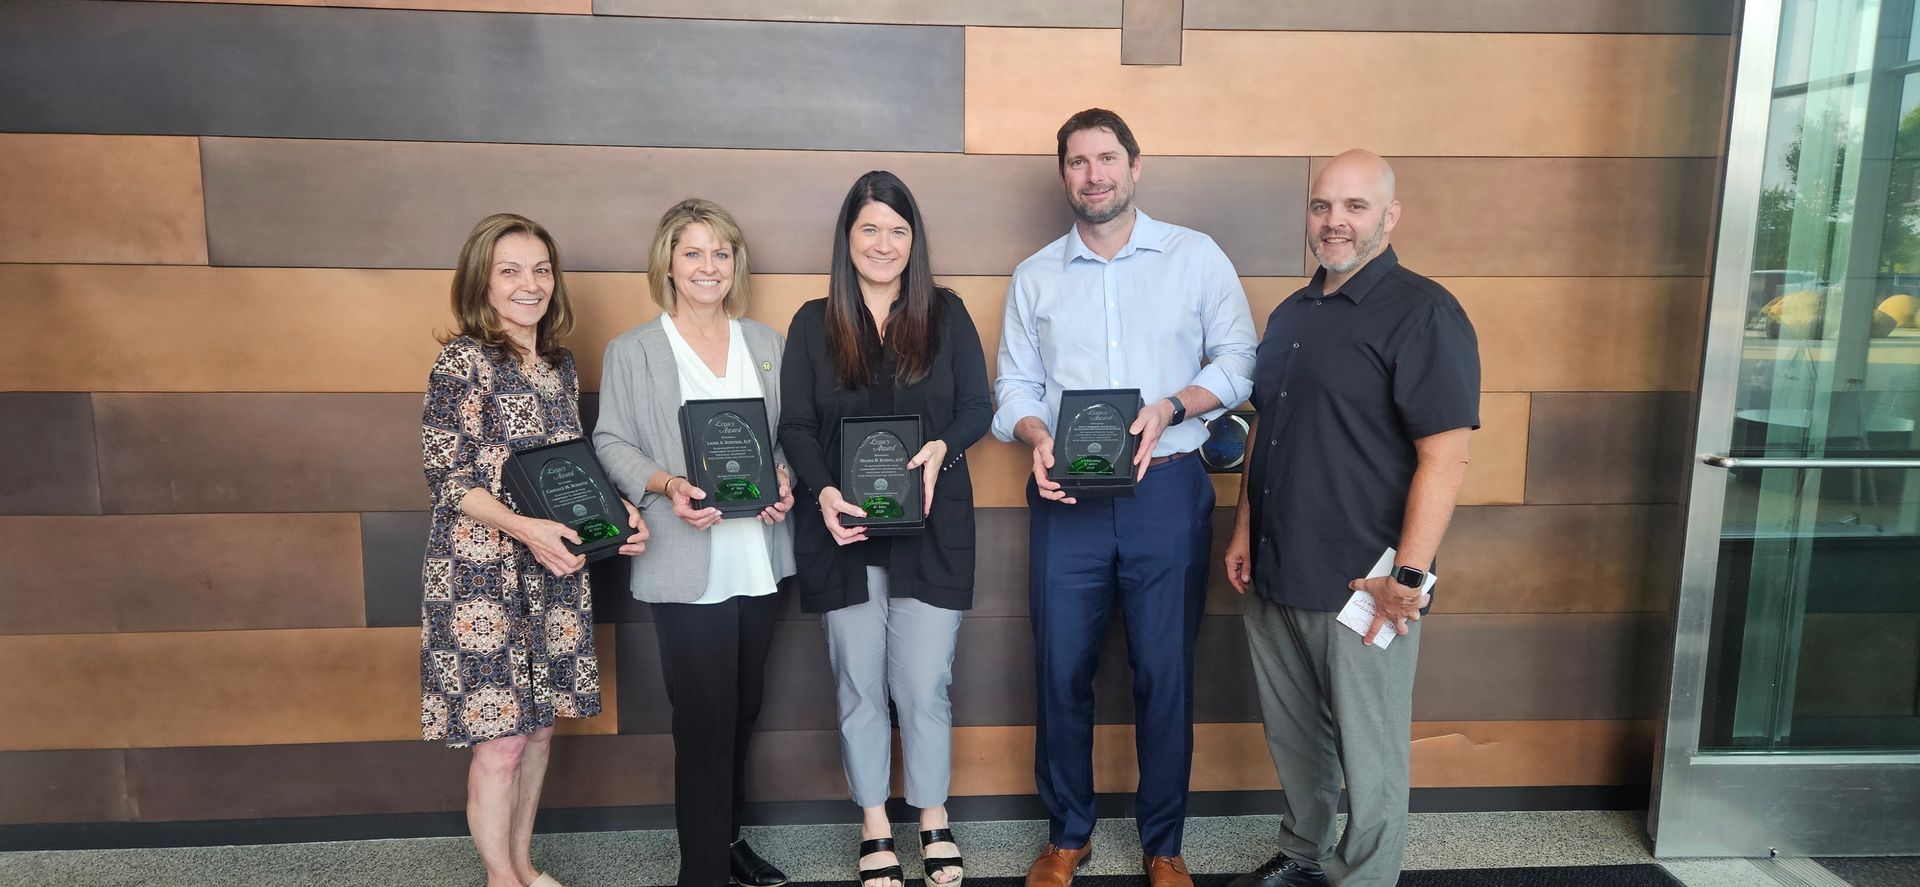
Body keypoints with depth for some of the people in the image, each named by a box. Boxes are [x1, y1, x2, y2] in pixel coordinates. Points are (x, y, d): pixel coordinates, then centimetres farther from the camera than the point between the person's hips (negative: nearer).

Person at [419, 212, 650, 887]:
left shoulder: (560, 362, 9)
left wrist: (617, 510, -2)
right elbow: (446, 478, -13)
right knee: (500, 742, 1)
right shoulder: (463, 361, -10)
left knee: (540, 726, 15)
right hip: (483, 572, -6)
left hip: (556, 568, 6)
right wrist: (523, 527, -26)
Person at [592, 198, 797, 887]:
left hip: (758, 558, 5)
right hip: (688, 564, -4)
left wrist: (783, 478, -6)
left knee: (743, 708, 15)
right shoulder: (631, 351, 2)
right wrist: (666, 484, -18)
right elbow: (611, 443, -1)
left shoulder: (765, 342, 13)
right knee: (706, 720, -3)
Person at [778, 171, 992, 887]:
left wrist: (940, 448, -17)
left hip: (931, 527, -1)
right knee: (859, 686, 10)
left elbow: (978, 406, 3)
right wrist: (822, 491, -16)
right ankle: (875, 827, 27)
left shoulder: (945, 313, 6)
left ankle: (933, 819, 25)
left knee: (924, 686, 2)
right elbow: (794, 425, 2)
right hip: (844, 531, 1)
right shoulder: (813, 324, 7)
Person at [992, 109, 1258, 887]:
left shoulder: (1195, 256, 4)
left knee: (1165, 674, 5)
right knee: (1061, 671, 7)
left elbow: (1237, 360, 1)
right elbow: (1015, 385, 7)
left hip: (1167, 491, -1)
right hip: (1067, 498, 2)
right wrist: (1038, 438, -14)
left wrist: (1171, 407, -16)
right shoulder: (1035, 275, 11)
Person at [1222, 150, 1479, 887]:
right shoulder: (1292, 314, 12)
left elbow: (1444, 458, -17)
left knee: (1368, 752, 8)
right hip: (1273, 577, 7)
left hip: (1360, 587, -7)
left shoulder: (1422, 314, -11)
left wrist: (1410, 574, -22)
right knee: (1292, 733, 19)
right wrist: (1243, 533, 13)